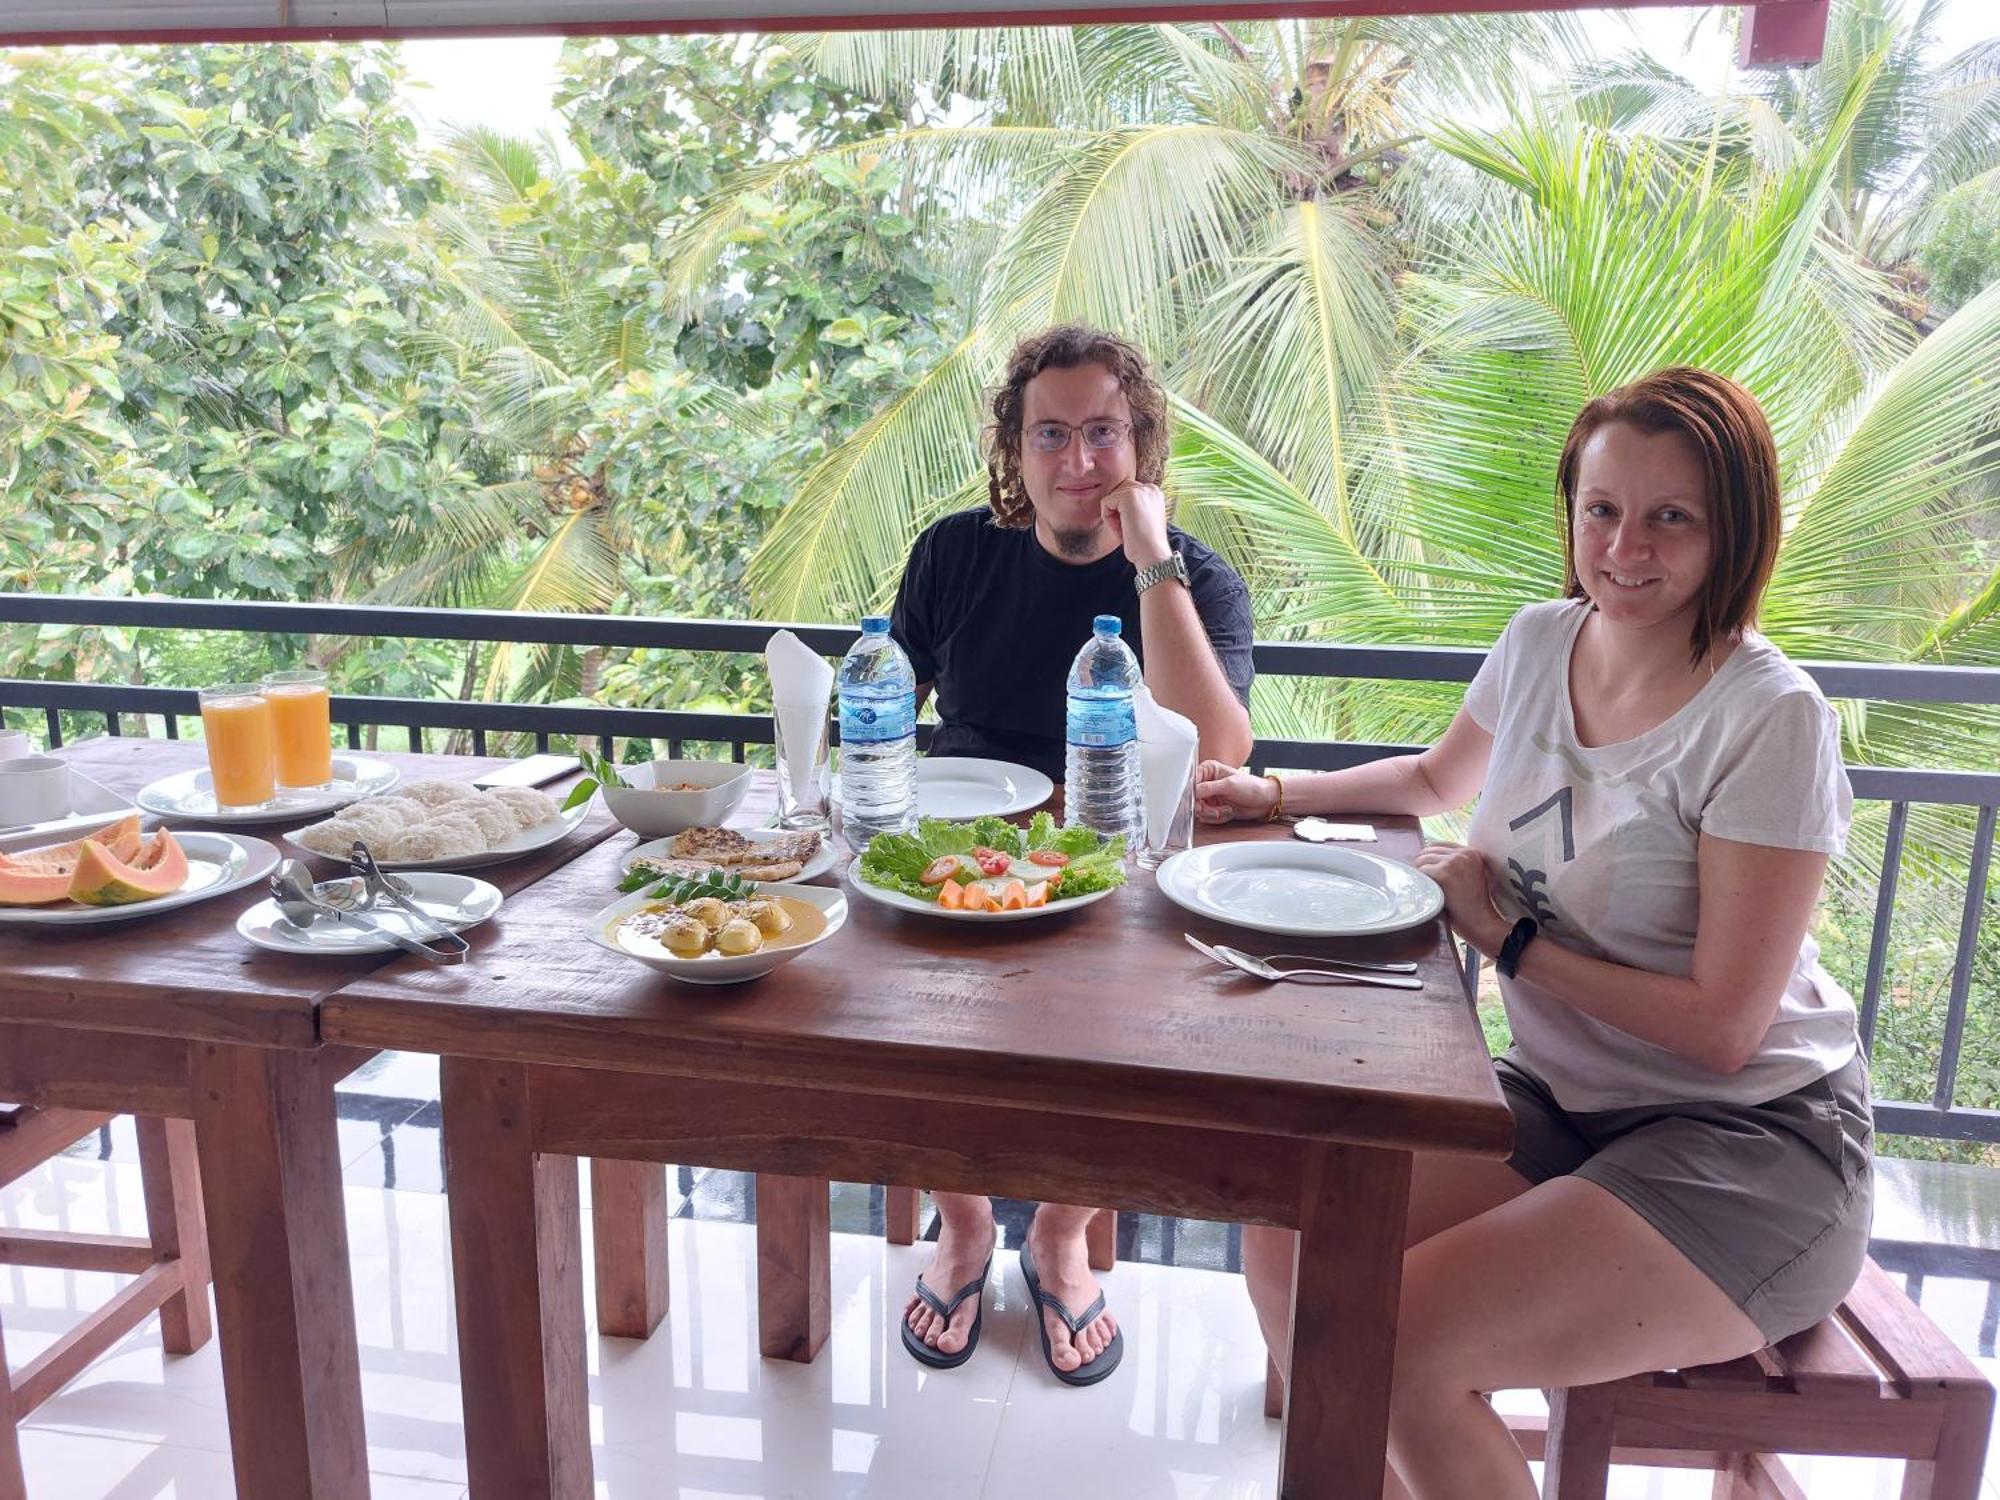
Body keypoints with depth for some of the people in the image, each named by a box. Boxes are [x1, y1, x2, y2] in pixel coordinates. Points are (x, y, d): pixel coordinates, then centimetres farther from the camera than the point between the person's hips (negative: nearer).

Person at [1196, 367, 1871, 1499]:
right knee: (1286, 1243, -11)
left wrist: (1507, 936, -13)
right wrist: (1271, 794, 10)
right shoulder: (1541, 643, 1)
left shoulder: (1772, 718, -17)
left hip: (1745, 1149, -6)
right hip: (1561, 1100, 6)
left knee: (1401, 1342, -24)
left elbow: (1722, 1025, -18)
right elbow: (1440, 780, 22)